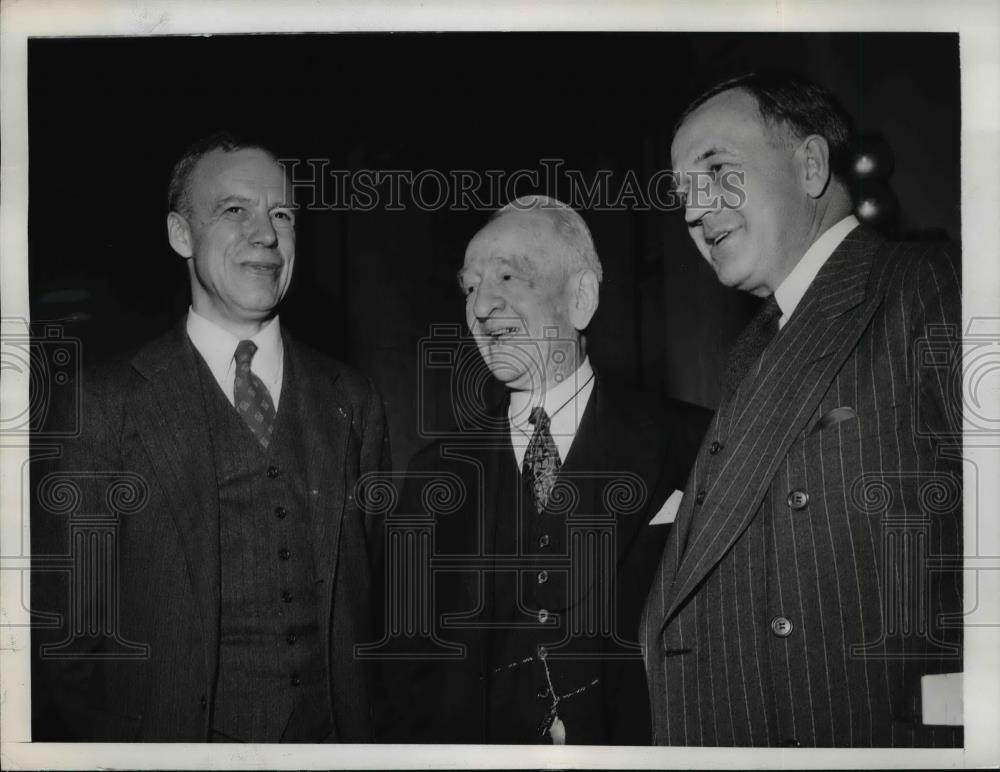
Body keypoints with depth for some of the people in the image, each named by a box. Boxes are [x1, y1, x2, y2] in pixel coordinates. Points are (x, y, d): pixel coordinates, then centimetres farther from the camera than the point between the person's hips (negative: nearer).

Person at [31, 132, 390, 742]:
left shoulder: (352, 401, 3)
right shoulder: (106, 405, -7)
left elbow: (377, 594, 6)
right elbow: (64, 625, -6)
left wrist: (370, 726, -2)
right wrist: (120, 752, -11)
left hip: (332, 739, 3)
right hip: (173, 740, -3)